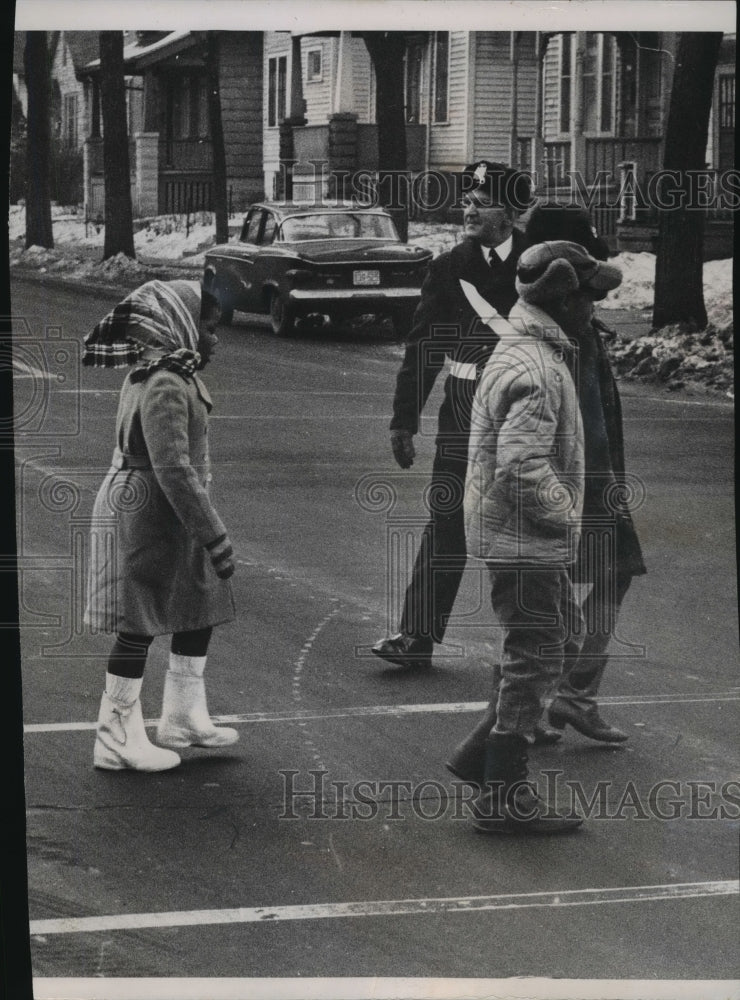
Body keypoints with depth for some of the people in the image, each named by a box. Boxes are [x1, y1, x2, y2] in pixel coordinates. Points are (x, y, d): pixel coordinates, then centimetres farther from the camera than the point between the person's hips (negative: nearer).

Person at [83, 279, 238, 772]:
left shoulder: (163, 376, 10)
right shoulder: (165, 385, -22)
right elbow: (173, 470, -27)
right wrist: (214, 536, -24)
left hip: (166, 519, 10)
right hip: (145, 515, -10)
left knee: (201, 611, 16)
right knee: (139, 627, -1)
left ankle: (184, 717, 29)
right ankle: (117, 740, 8)